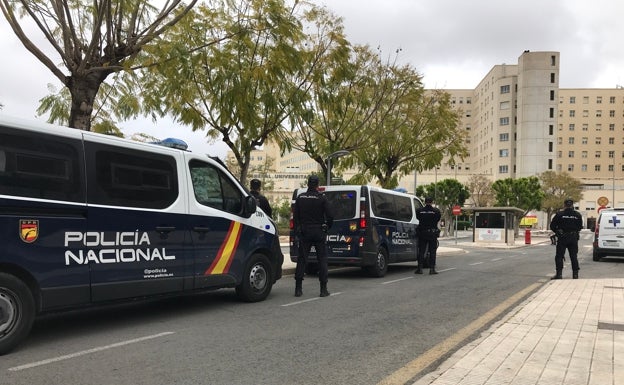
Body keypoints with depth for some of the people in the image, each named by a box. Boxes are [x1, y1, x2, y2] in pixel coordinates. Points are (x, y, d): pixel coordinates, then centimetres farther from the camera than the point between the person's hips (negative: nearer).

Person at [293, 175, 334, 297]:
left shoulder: (300, 198, 3)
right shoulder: (322, 198, -7)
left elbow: (295, 216, 5)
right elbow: (330, 216, -8)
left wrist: (297, 230, 13)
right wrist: (327, 227, 9)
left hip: (304, 233, 3)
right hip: (318, 232, -3)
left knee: (301, 259, 6)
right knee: (322, 260, 4)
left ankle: (298, 288, 4)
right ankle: (323, 289, 3)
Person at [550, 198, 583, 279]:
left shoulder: (559, 214, -7)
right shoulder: (577, 215, 3)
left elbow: (552, 226, -3)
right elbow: (580, 227, 9)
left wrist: (557, 232, 14)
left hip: (562, 238, -3)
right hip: (574, 238, 3)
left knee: (559, 256, 2)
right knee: (574, 256, 11)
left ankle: (559, 274, -3)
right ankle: (575, 274, 11)